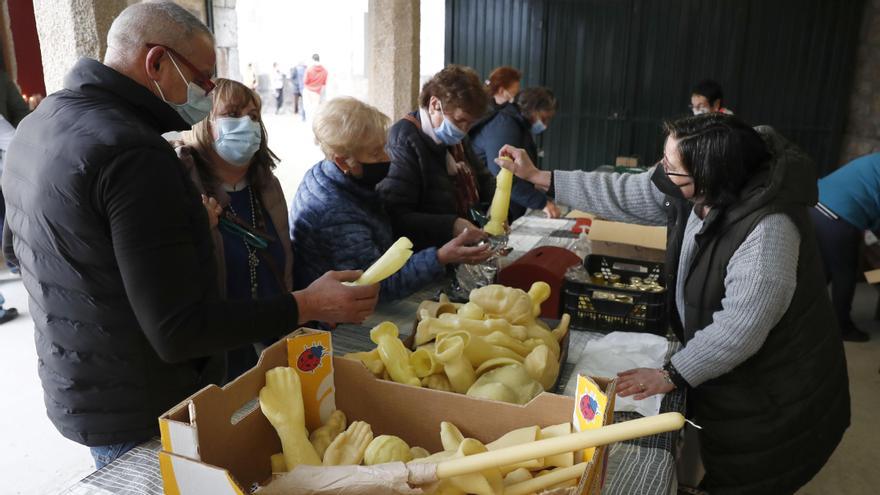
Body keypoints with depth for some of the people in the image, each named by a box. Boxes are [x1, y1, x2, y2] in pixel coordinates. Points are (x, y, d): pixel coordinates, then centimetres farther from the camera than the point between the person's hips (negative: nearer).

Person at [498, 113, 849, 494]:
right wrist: (538, 176, 1)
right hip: (728, 375, 7)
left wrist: (672, 376, -26)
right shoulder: (690, 191, -11)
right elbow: (622, 194, -1)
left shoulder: (768, 230, -35)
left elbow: (740, 328, -35)